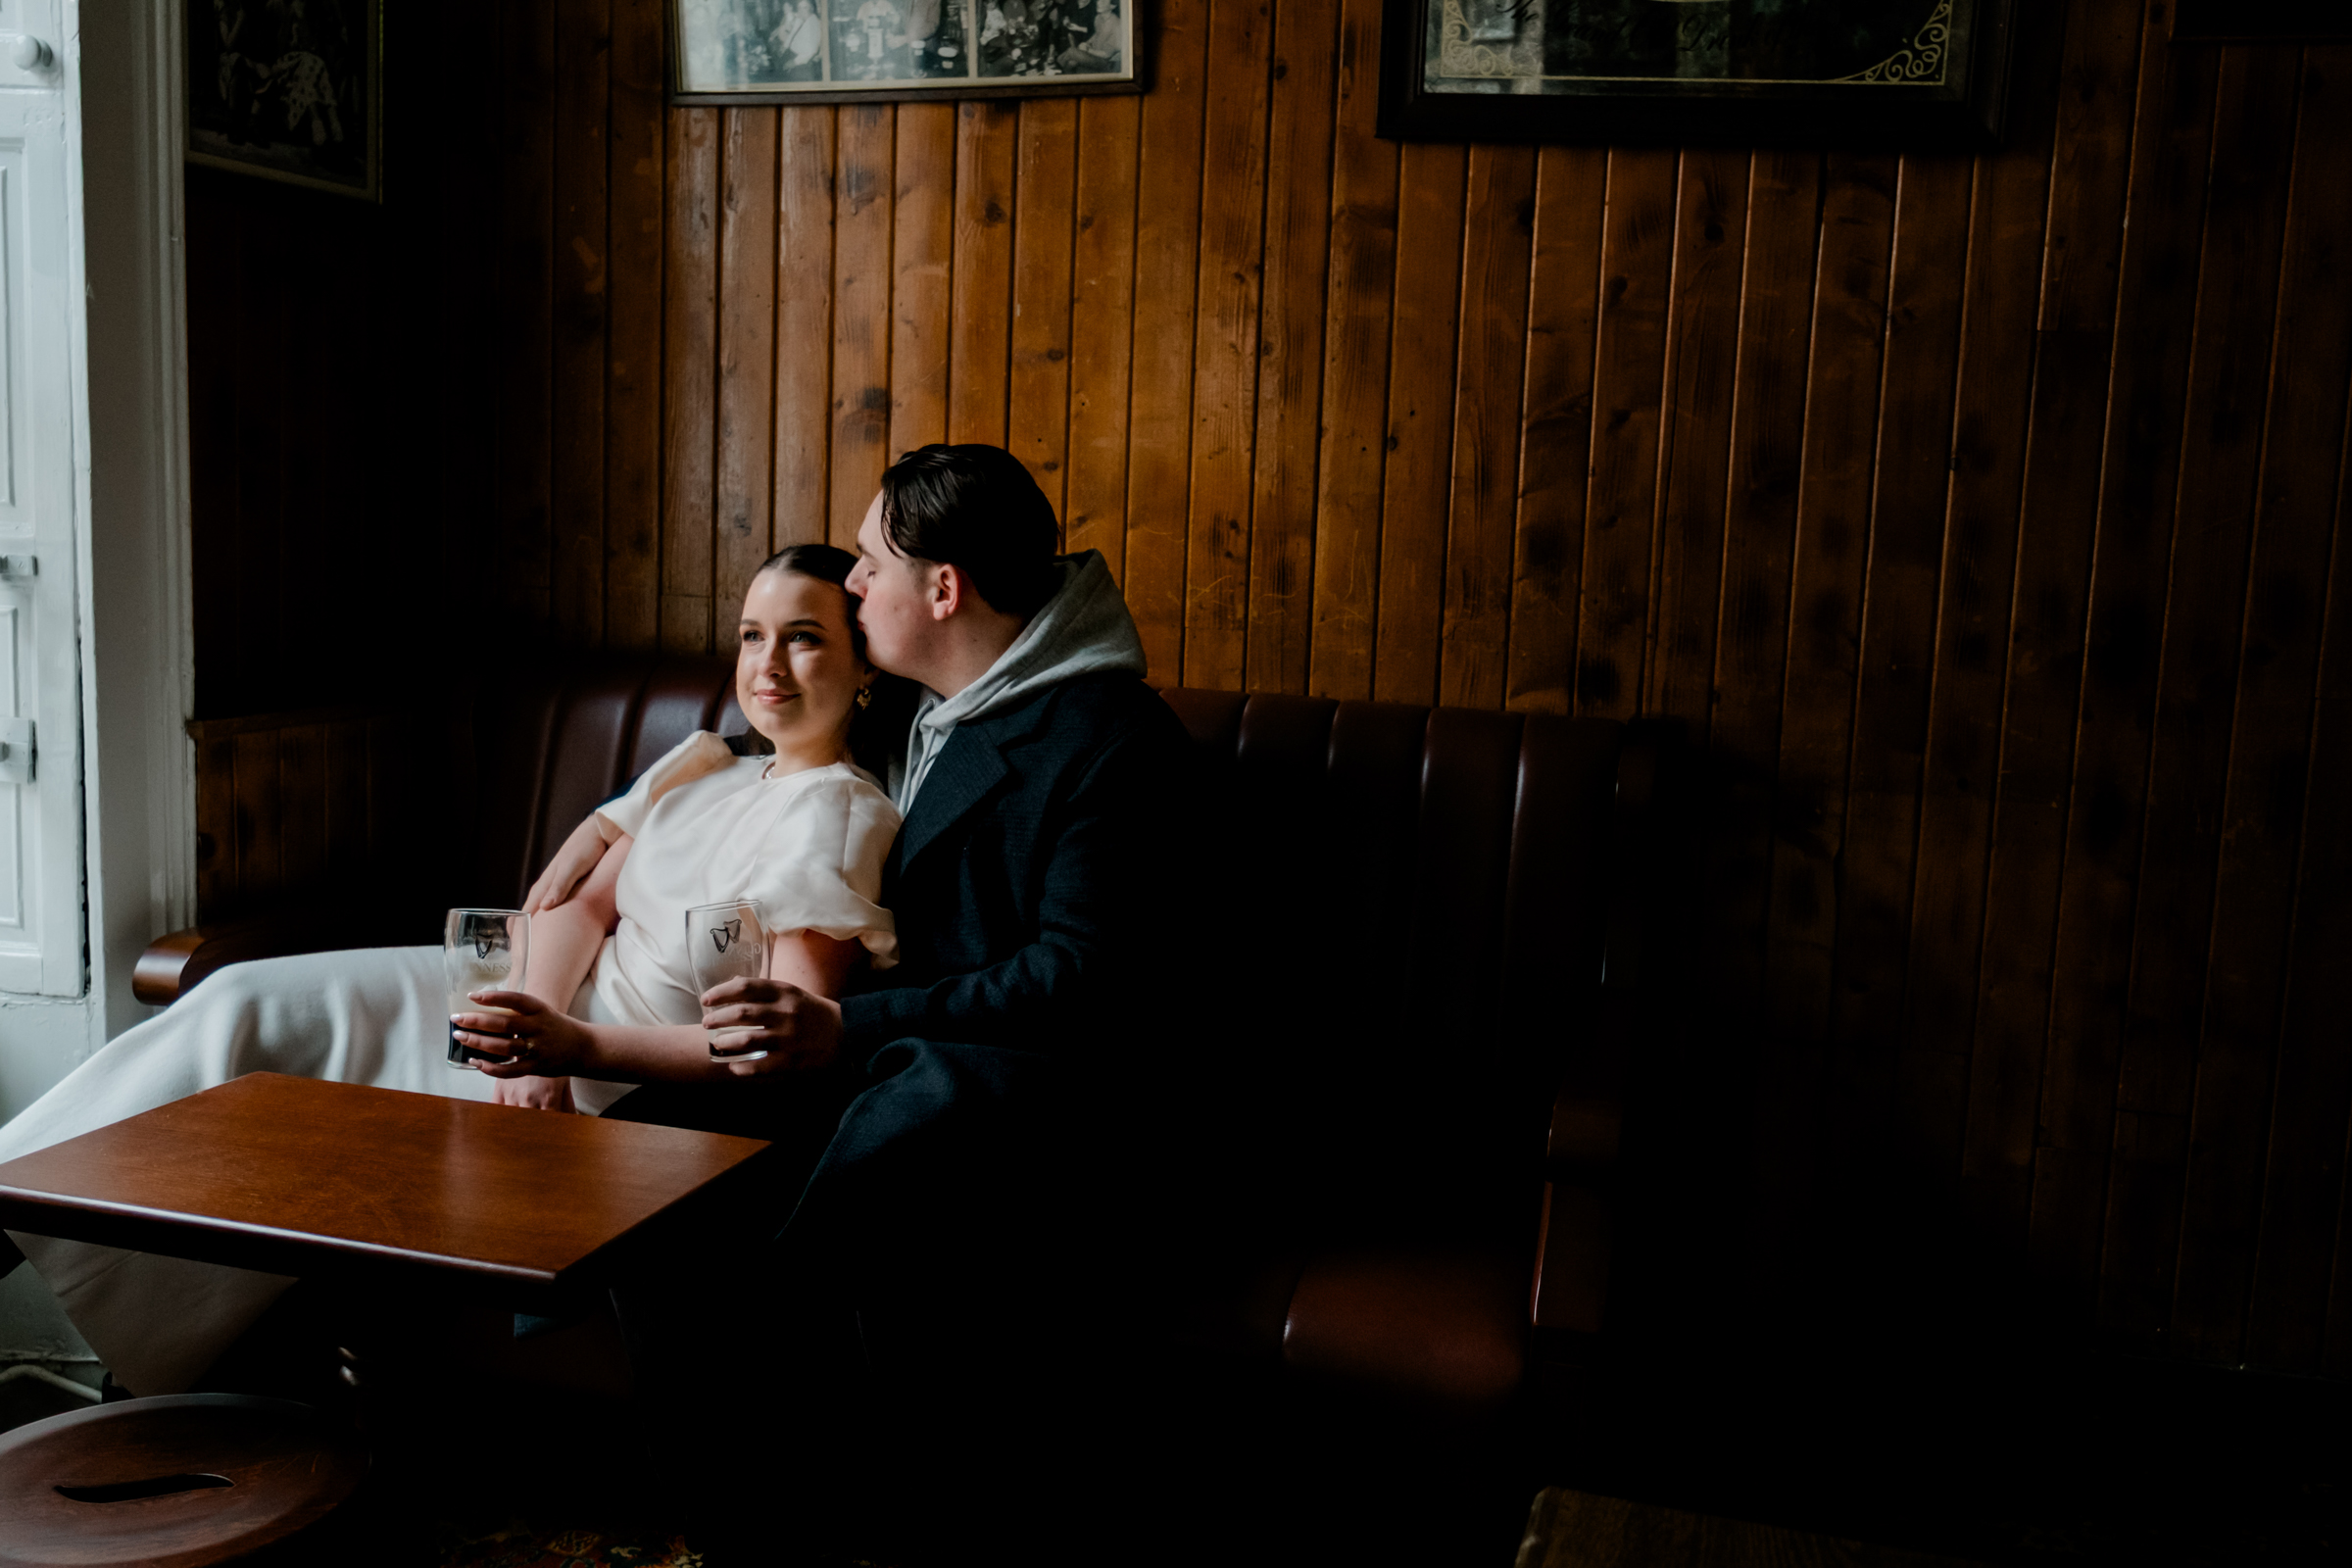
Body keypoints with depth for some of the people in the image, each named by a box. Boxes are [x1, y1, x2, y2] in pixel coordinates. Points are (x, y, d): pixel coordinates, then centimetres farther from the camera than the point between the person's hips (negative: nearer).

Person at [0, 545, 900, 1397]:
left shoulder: (836, 815, -15)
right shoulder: (707, 768, 12)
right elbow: (582, 899, 3)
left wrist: (571, 1044, -32)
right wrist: (532, 1036, -18)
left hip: (624, 1081, -8)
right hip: (552, 1007, 8)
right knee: (249, 1003, -5)